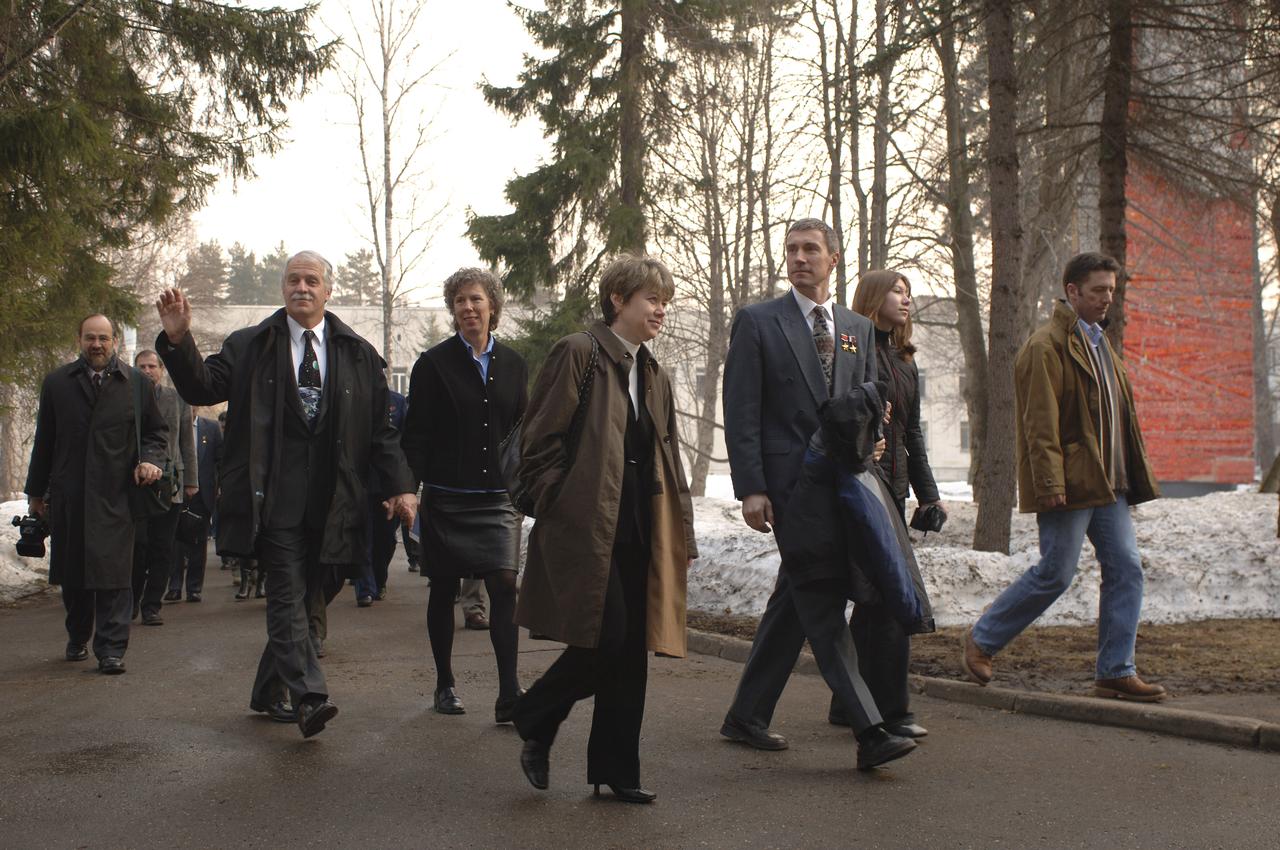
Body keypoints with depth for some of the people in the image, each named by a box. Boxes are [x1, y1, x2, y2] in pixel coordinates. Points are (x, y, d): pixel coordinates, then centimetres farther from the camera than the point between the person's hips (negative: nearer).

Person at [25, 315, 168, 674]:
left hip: (116, 496, -2)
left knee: (113, 576, -7)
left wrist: (151, 460, -6)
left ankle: (111, 650, -4)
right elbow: (44, 440, 13)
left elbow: (157, 431, 15)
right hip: (68, 496, 2)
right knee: (73, 575, 10)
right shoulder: (57, 382, 10)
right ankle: (78, 638, 28)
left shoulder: (136, 383, 6)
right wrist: (36, 492, 14)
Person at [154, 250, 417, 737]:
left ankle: (269, 691, 25)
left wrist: (399, 486, -1)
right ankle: (308, 698, -16)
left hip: (329, 504, 2)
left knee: (298, 596, 10)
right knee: (288, 595, -10)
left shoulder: (358, 355, 10)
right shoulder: (250, 346, 7)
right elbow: (202, 388, -3)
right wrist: (178, 341, -19)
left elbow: (379, 429, 8)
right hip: (274, 497, -2)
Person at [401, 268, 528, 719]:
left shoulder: (513, 365, 9)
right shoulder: (433, 363, 0)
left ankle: (509, 696, -11)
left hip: (498, 498, 2)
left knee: (505, 587, -10)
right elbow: (415, 435, -1)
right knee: (444, 591, 8)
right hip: (446, 496, -1)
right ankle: (444, 685, 23)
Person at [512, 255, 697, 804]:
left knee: (631, 652, 6)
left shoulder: (655, 376, 21)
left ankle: (615, 770, 15)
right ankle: (534, 725, 12)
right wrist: (556, 507, -11)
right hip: (587, 526, -7)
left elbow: (668, 461, 21)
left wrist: (681, 530, 14)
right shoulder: (579, 353, -3)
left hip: (639, 530, 7)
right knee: (605, 639, -13)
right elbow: (540, 440, -7)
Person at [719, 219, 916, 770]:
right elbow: (741, 412, -5)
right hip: (788, 481, -6)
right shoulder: (757, 322, 1)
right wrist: (751, 488, -12)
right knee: (821, 604, -10)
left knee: (794, 601, 11)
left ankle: (747, 716, 22)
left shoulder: (859, 329, 16)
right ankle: (869, 730, -12)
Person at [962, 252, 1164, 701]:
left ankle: (1115, 671, 9)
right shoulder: (1046, 345, -10)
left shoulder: (1098, 343, 19)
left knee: (1126, 568, 3)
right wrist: (1051, 483, -23)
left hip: (1108, 482, 9)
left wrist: (1132, 475, 19)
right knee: (1055, 573, -4)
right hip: (1070, 481, -9)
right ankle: (981, 640, 13)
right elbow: (1040, 422, -17)